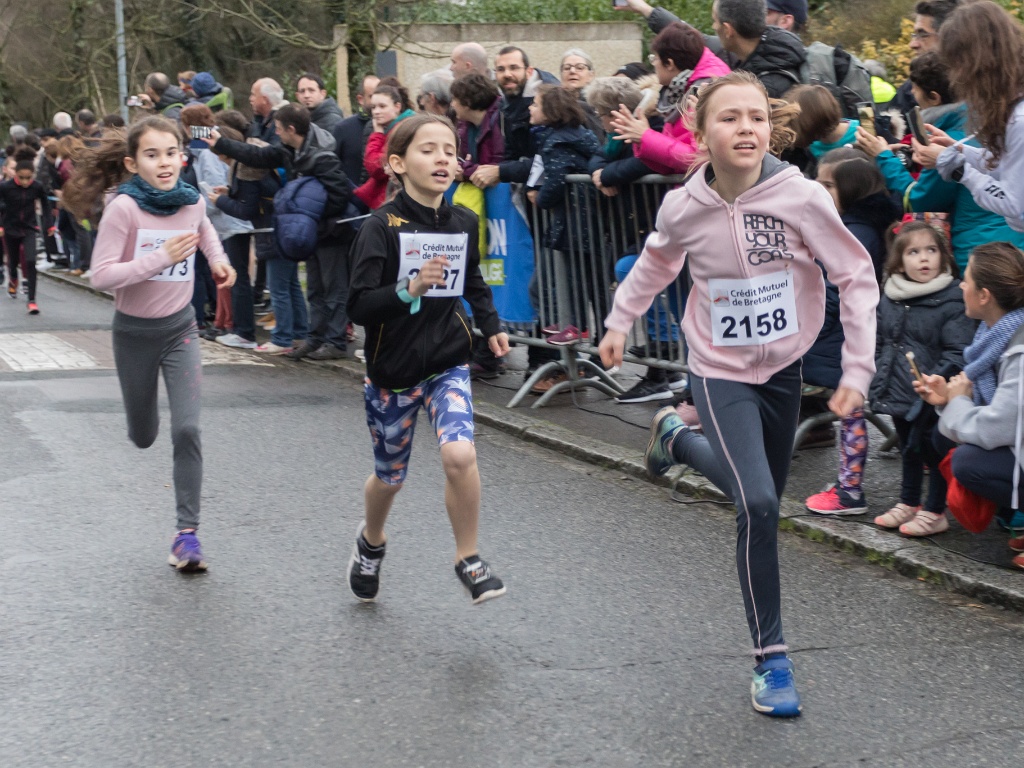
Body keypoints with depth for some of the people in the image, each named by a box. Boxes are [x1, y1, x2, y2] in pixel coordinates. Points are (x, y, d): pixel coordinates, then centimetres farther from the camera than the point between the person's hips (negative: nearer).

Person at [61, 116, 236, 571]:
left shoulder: (192, 202, -5)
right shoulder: (125, 207, -20)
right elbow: (101, 276, -24)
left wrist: (217, 258, 4)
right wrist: (160, 257, -30)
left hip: (180, 328, 2)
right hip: (134, 331, -2)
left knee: (187, 429, -12)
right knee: (143, 436, 14)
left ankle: (187, 533, -4)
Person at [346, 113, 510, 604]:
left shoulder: (464, 223, -1)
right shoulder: (383, 227, -15)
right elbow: (358, 307, -20)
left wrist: (491, 325, 6)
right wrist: (409, 290, -35)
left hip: (449, 364, 2)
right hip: (393, 371, -2)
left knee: (459, 454, -22)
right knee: (390, 476, 14)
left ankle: (468, 559, -1)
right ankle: (371, 544, 47)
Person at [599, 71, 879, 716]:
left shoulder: (801, 197, -20)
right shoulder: (683, 208, -15)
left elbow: (857, 278, -12)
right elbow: (656, 264, 9)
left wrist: (857, 369, -16)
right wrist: (619, 324, 14)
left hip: (784, 366, 2)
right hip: (721, 372, -2)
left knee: (764, 496, 18)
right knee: (758, 505, -18)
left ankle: (678, 438, 48)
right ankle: (771, 657, -2)